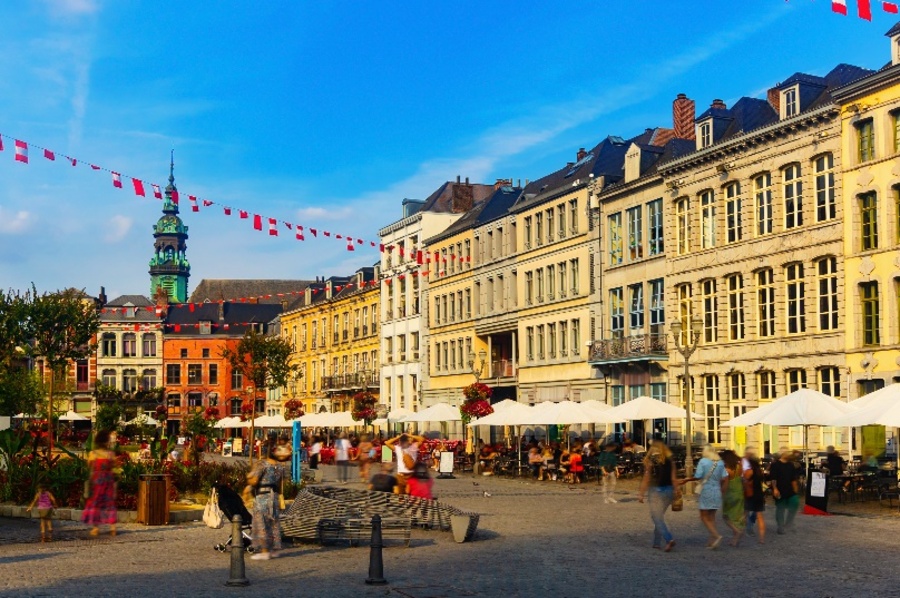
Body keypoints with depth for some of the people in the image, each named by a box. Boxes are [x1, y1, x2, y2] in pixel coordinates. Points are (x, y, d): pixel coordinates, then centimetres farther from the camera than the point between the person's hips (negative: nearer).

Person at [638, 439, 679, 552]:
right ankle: (657, 542, 19)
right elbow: (673, 479, 2)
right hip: (668, 490, 5)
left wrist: (641, 493, -3)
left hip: (656, 491, -5)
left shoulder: (650, 461, -7)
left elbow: (646, 479, -8)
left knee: (657, 517, -3)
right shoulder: (670, 460, 3)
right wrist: (676, 492, 8)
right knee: (659, 516, 17)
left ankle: (669, 539, -21)